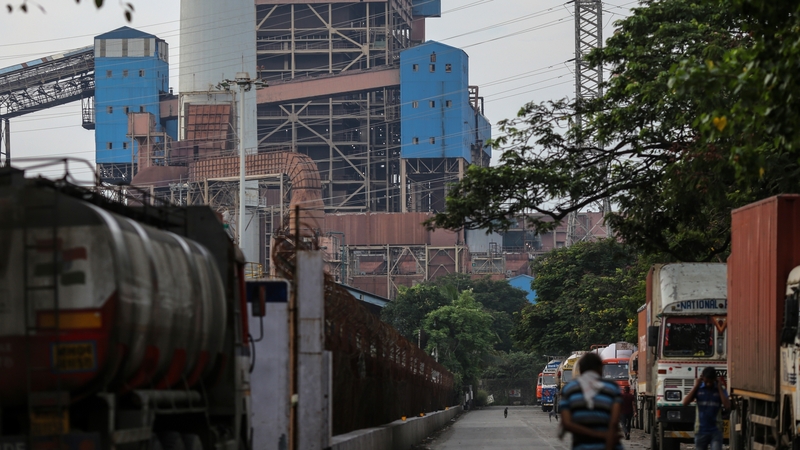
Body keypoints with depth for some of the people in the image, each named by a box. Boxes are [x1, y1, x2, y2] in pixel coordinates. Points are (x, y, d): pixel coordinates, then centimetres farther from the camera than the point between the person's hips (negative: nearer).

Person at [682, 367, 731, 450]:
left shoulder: (720, 390, 2)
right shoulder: (698, 389, 3)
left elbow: (727, 406, -13)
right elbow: (685, 403, -10)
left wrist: (719, 388, -9)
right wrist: (695, 386, -8)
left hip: (715, 431, -1)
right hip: (700, 431, 1)